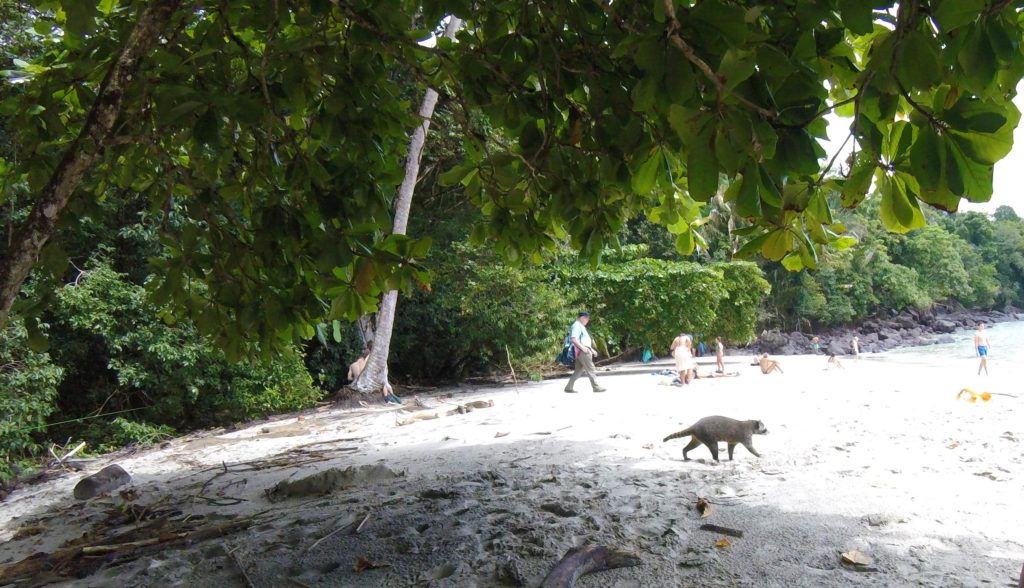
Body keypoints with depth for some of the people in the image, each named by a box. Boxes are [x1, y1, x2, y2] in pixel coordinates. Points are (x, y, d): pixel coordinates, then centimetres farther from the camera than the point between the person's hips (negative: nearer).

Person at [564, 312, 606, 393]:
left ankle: (568, 387, 11)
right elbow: (574, 339, -23)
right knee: (591, 370, -6)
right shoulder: (577, 326, -11)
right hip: (582, 352, -10)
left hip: (585, 351, 10)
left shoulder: (581, 326, 23)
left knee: (579, 371, 10)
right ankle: (596, 387, -1)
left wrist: (592, 350, 25)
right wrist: (583, 348, -27)